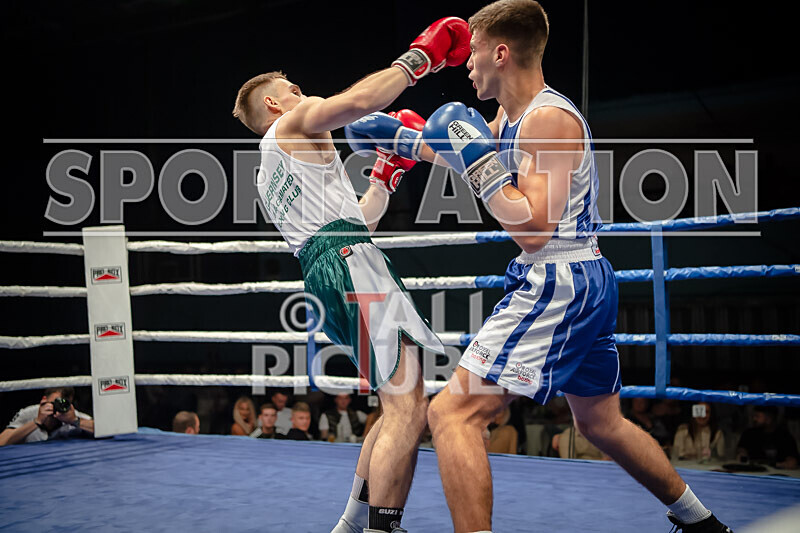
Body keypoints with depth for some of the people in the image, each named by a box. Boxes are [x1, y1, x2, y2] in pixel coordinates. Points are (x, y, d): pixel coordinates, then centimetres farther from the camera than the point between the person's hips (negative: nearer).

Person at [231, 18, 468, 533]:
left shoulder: (271, 174, 34)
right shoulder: (293, 124, 8)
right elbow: (358, 101, -12)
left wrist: (389, 172, 34)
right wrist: (419, 56, -2)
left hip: (326, 273, 10)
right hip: (350, 263, -10)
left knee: (401, 408, 14)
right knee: (409, 409, -18)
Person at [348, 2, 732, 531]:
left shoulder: (549, 118, -17)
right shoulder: (511, 118, 11)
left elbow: (533, 227, -23)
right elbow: (463, 150, 30)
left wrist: (478, 163, -18)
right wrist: (398, 135, 31)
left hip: (558, 284, -11)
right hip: (588, 281, 11)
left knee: (453, 412, -15)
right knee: (601, 423, 25)